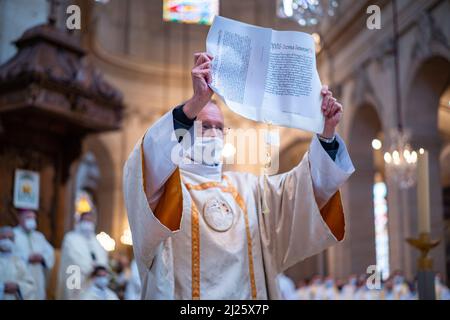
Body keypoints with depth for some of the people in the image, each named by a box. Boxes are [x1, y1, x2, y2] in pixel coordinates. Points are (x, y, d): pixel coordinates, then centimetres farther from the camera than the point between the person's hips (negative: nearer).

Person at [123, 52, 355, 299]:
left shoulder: (247, 187, 15)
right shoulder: (160, 184, 2)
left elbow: (307, 183, 4)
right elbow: (151, 160, -20)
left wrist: (326, 132, -11)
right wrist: (196, 102, -30)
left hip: (249, 293, 2)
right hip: (182, 293, -2)